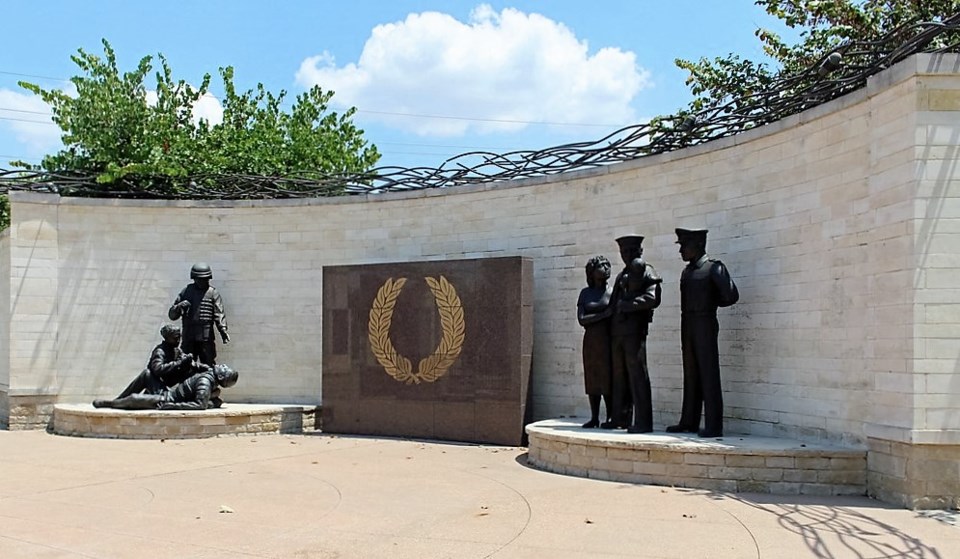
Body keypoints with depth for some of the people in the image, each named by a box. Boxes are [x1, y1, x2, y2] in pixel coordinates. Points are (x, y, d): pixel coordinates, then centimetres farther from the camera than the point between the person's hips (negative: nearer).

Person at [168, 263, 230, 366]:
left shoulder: (213, 293, 3)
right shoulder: (186, 291, 11)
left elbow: (219, 314, -8)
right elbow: (172, 315, 11)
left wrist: (223, 330, -25)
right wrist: (179, 306, -12)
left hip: (206, 338, -3)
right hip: (188, 338, 3)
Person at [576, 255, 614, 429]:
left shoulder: (612, 292, 0)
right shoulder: (585, 292, 8)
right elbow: (581, 319, -2)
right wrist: (603, 315, -14)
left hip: (608, 340, -3)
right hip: (590, 341, 3)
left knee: (607, 378, -5)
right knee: (592, 379, 4)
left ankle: (610, 418, -1)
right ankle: (594, 418, 10)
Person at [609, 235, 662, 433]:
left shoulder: (647, 272, -1)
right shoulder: (621, 276, 23)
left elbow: (652, 298, -15)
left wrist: (628, 305, -15)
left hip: (634, 330, -8)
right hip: (617, 331, 8)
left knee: (637, 376, -9)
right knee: (619, 376, 10)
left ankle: (643, 422, -7)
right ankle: (621, 418, 18)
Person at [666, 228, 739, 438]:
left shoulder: (713, 267, -6)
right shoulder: (687, 271, 16)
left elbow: (731, 295, -10)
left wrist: (711, 303, 3)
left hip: (705, 324, -7)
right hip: (687, 325, 8)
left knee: (708, 376, -6)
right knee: (690, 376, 11)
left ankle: (713, 426, -3)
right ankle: (689, 422, 17)